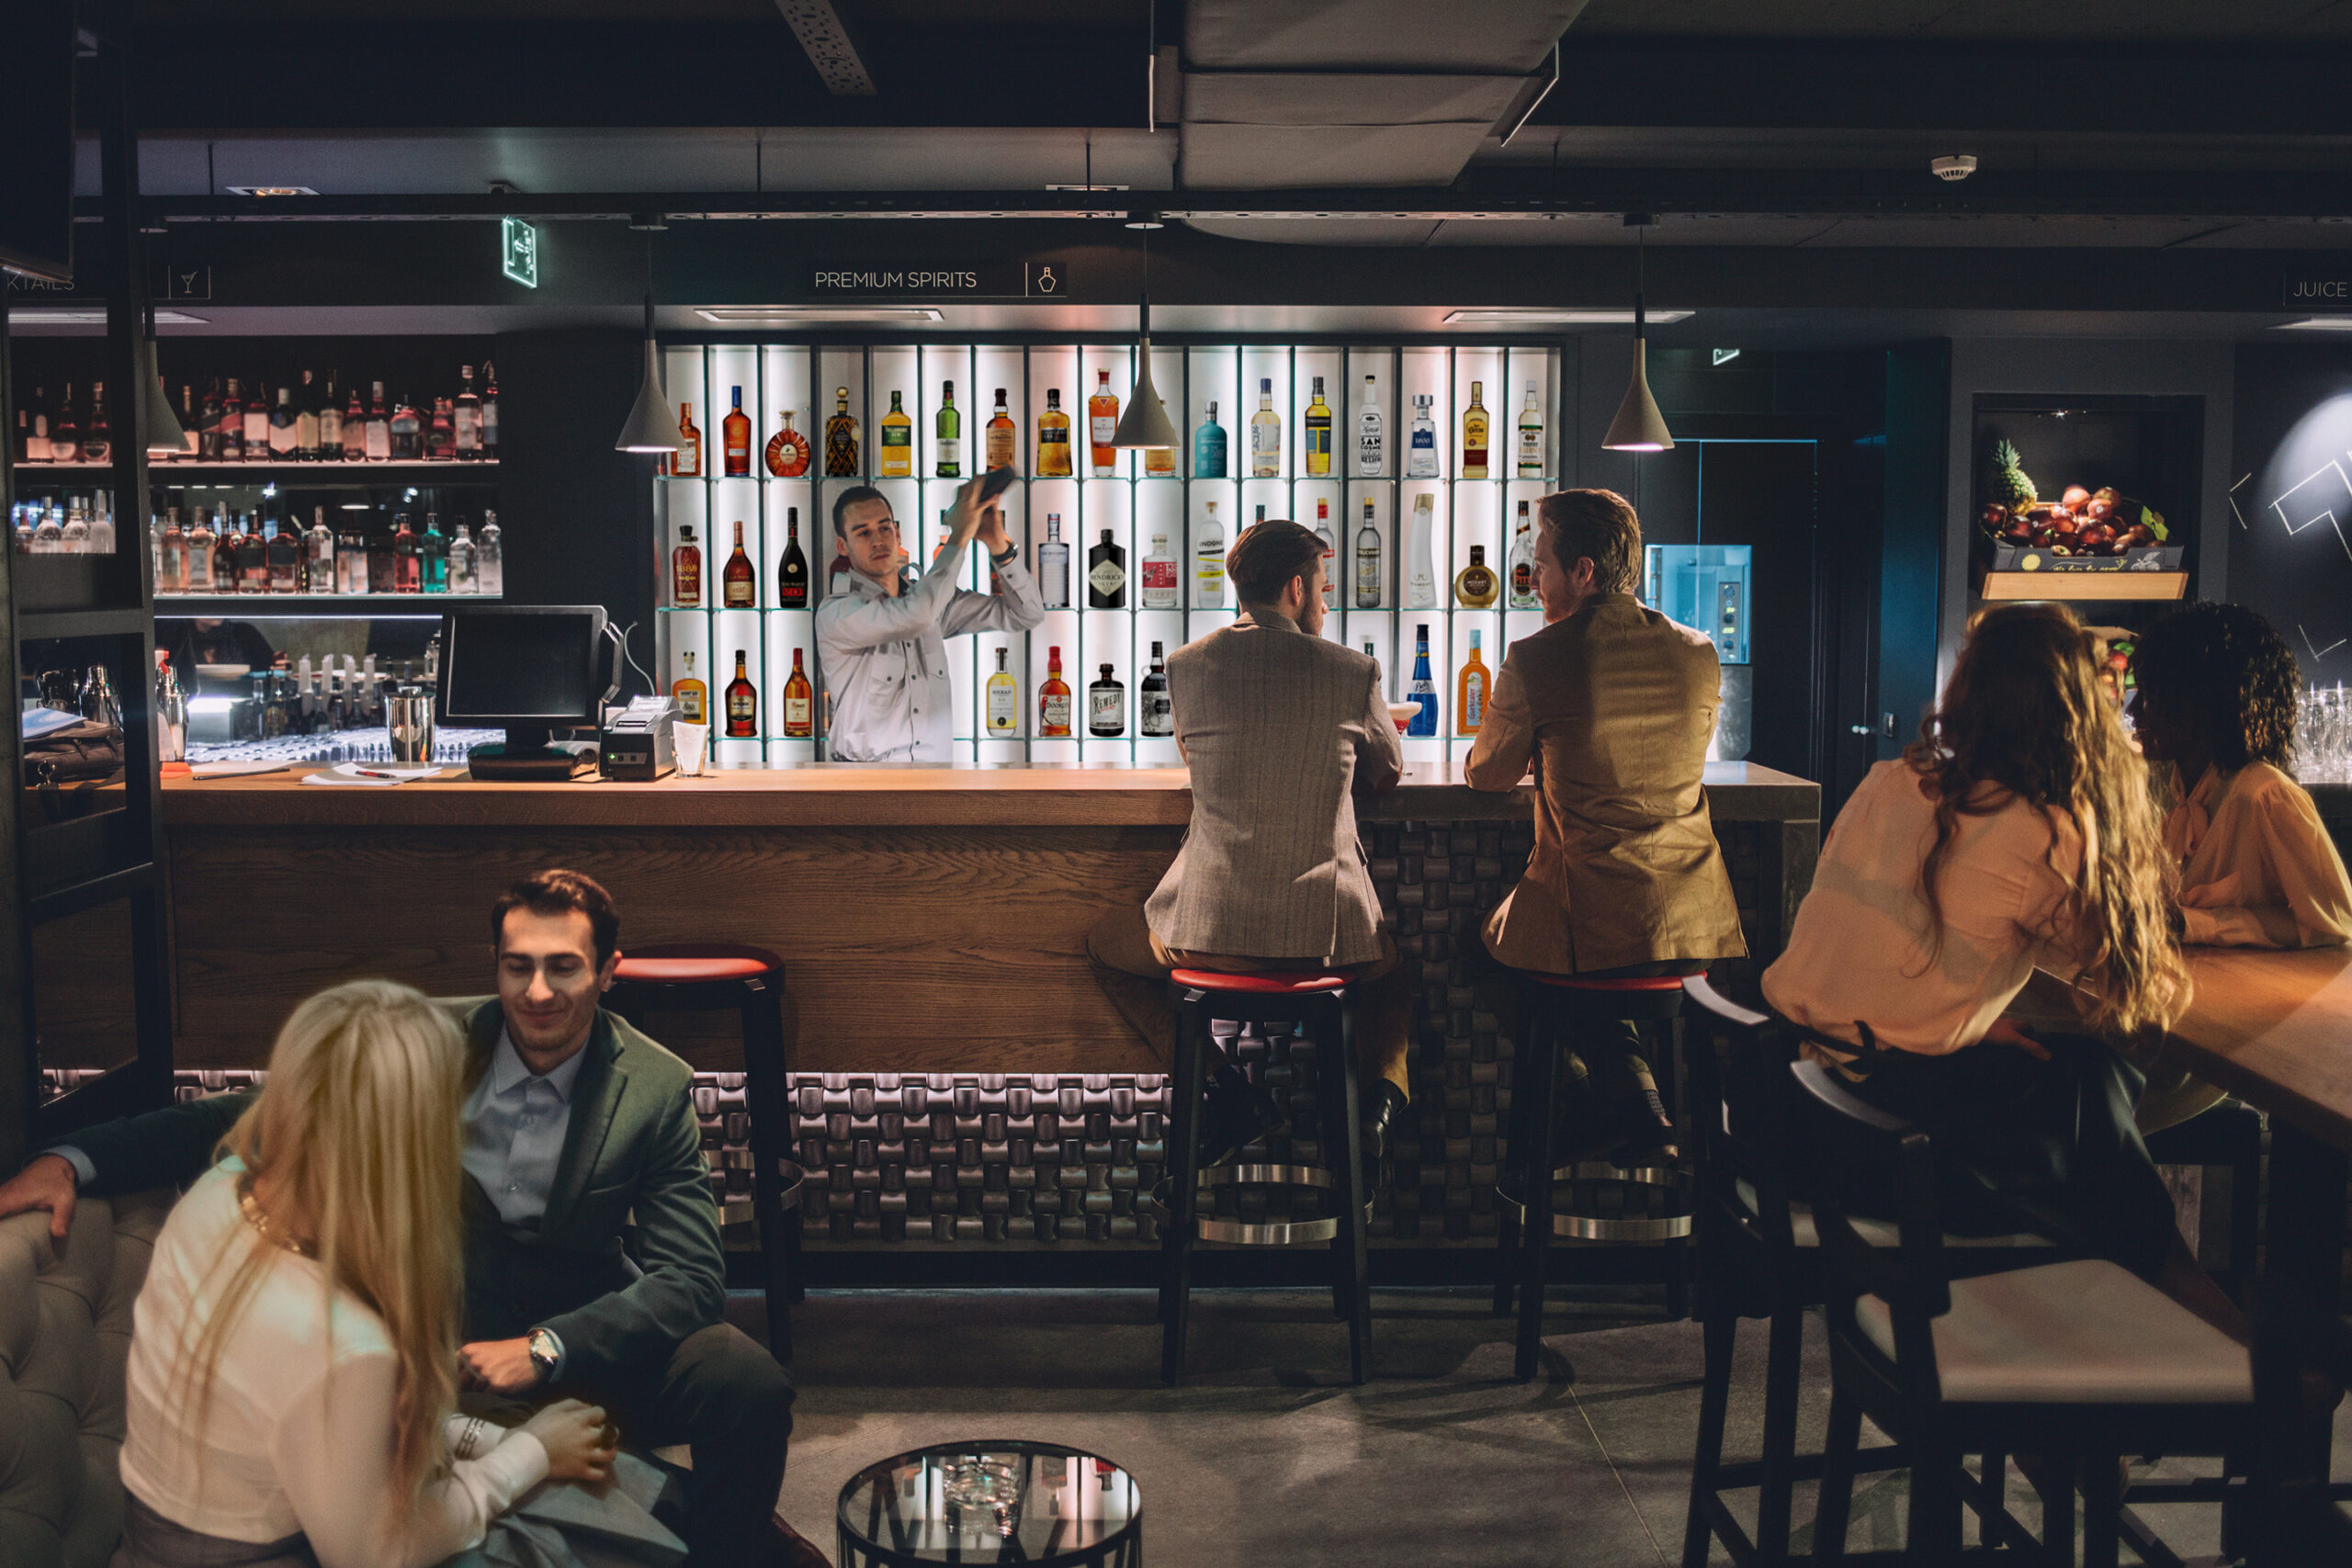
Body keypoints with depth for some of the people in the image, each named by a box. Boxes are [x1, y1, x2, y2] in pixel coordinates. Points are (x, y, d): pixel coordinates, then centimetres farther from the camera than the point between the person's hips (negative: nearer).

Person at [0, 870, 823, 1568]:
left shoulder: (656, 1089, -8)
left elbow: (692, 1274, -12)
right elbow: (251, 1117, -3)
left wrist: (545, 1349, -26)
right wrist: (72, 1160, -16)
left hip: (584, 1328, -2)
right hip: (438, 1338, 3)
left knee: (750, 1386, -31)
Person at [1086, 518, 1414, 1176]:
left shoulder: (1187, 666, 1)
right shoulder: (1354, 672, -2)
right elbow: (1387, 773, 16)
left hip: (1211, 930, -1)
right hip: (1329, 933, 1)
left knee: (1106, 943, 29)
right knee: (1396, 972, 37)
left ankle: (1221, 1087, 12)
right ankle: (1381, 1089, 7)